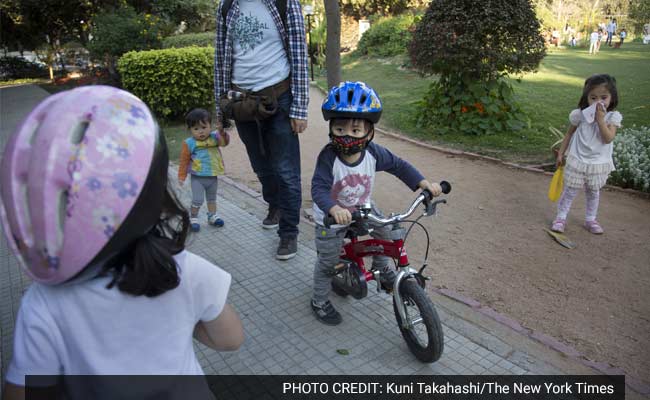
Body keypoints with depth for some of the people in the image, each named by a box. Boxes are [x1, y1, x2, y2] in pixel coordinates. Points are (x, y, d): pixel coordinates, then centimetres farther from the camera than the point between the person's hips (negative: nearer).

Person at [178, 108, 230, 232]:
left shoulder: (214, 137, -4)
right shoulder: (189, 143, -11)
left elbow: (225, 142, -21)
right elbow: (184, 161, -5)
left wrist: (222, 132, -40)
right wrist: (181, 177, -2)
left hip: (213, 176, 4)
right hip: (197, 178, -4)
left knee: (212, 198, 21)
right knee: (197, 200, -6)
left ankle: (212, 216, 38)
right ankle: (193, 219, 15)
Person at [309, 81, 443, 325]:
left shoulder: (373, 153, -19)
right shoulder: (328, 157, -31)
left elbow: (398, 166, -7)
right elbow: (319, 189, -38)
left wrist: (424, 183, -18)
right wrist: (335, 209, -57)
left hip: (362, 208, 4)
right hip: (331, 216, -4)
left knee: (386, 232, 1)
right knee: (327, 261, 3)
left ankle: (381, 268, 32)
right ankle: (319, 301, 27)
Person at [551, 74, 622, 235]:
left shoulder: (613, 116, -9)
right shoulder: (580, 114, -8)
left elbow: (608, 139, -20)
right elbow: (569, 133, 4)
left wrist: (600, 119, -27)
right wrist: (560, 153, 6)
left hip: (599, 163, 1)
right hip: (577, 161, -1)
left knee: (593, 193, 16)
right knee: (570, 191, 5)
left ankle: (590, 220, 31)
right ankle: (561, 218, 16)